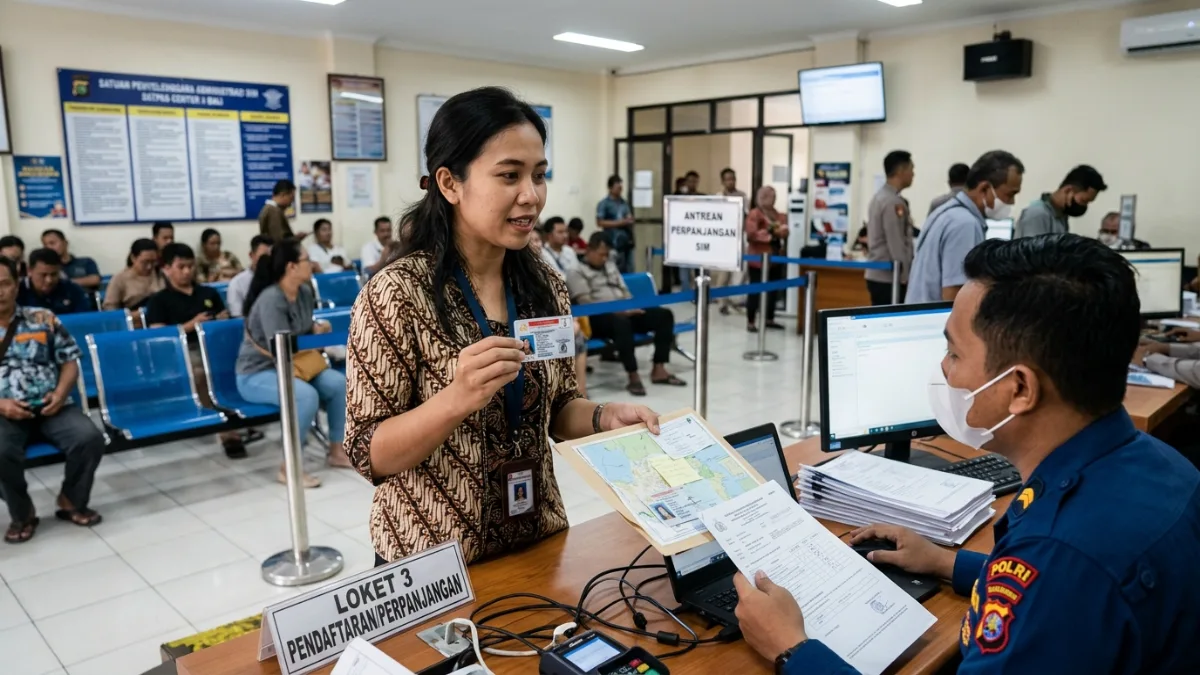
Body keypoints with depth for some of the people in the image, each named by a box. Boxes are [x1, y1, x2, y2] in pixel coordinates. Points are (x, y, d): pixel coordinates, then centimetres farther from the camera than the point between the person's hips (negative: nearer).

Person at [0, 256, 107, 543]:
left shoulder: (43, 319, 10)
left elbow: (69, 361, 10)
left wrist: (61, 393, -8)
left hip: (49, 407, 1)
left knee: (90, 438, -25)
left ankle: (71, 501, 2)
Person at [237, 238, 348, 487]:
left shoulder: (305, 292, 1)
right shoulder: (271, 300, -25)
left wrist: (317, 327, -2)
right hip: (256, 374, -8)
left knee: (338, 382, -11)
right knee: (307, 395, -33)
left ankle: (336, 450, 4)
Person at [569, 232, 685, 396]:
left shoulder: (610, 266, 24)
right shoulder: (576, 272, 0)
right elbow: (586, 303, -13)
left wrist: (631, 308, -3)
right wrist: (620, 311, -22)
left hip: (624, 312, 8)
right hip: (597, 318, -7)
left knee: (664, 314, -11)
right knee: (621, 322, -42)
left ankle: (658, 370, -16)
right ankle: (633, 377, -37)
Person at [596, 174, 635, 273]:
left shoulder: (624, 203, 14)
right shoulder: (604, 204, -4)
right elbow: (600, 222, -10)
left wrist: (630, 220, -1)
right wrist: (619, 223, -13)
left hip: (627, 241, 6)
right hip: (614, 244, -6)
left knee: (629, 271, 4)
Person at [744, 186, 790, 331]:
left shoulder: (778, 215, 14)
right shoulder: (754, 214, -9)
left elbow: (785, 233, 13)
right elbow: (751, 234, -19)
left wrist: (781, 230, -9)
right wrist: (769, 234, -16)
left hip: (775, 258, 8)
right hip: (758, 259, -8)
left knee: (773, 290, 12)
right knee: (755, 290, -3)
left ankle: (770, 320, 23)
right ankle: (750, 322, 2)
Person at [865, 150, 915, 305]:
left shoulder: (879, 197, 14)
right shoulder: (894, 202, -16)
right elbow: (897, 246, -18)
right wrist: (906, 279, -14)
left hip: (877, 274, 10)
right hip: (888, 278, -10)